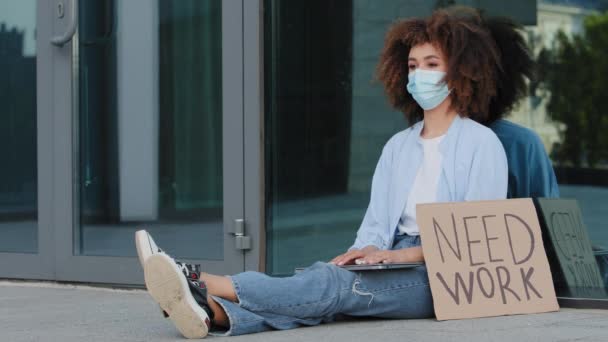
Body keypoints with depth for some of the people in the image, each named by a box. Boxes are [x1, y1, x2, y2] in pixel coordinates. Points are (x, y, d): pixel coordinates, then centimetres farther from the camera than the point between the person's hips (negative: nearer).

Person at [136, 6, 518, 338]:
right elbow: (376, 223, 15)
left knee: (334, 284, -30)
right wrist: (363, 255, -8)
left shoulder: (480, 143, 4)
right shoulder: (398, 146, 24)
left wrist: (406, 254, -17)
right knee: (321, 276, -27)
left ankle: (202, 284, -49)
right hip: (394, 268, 5)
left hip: (443, 276, -5)